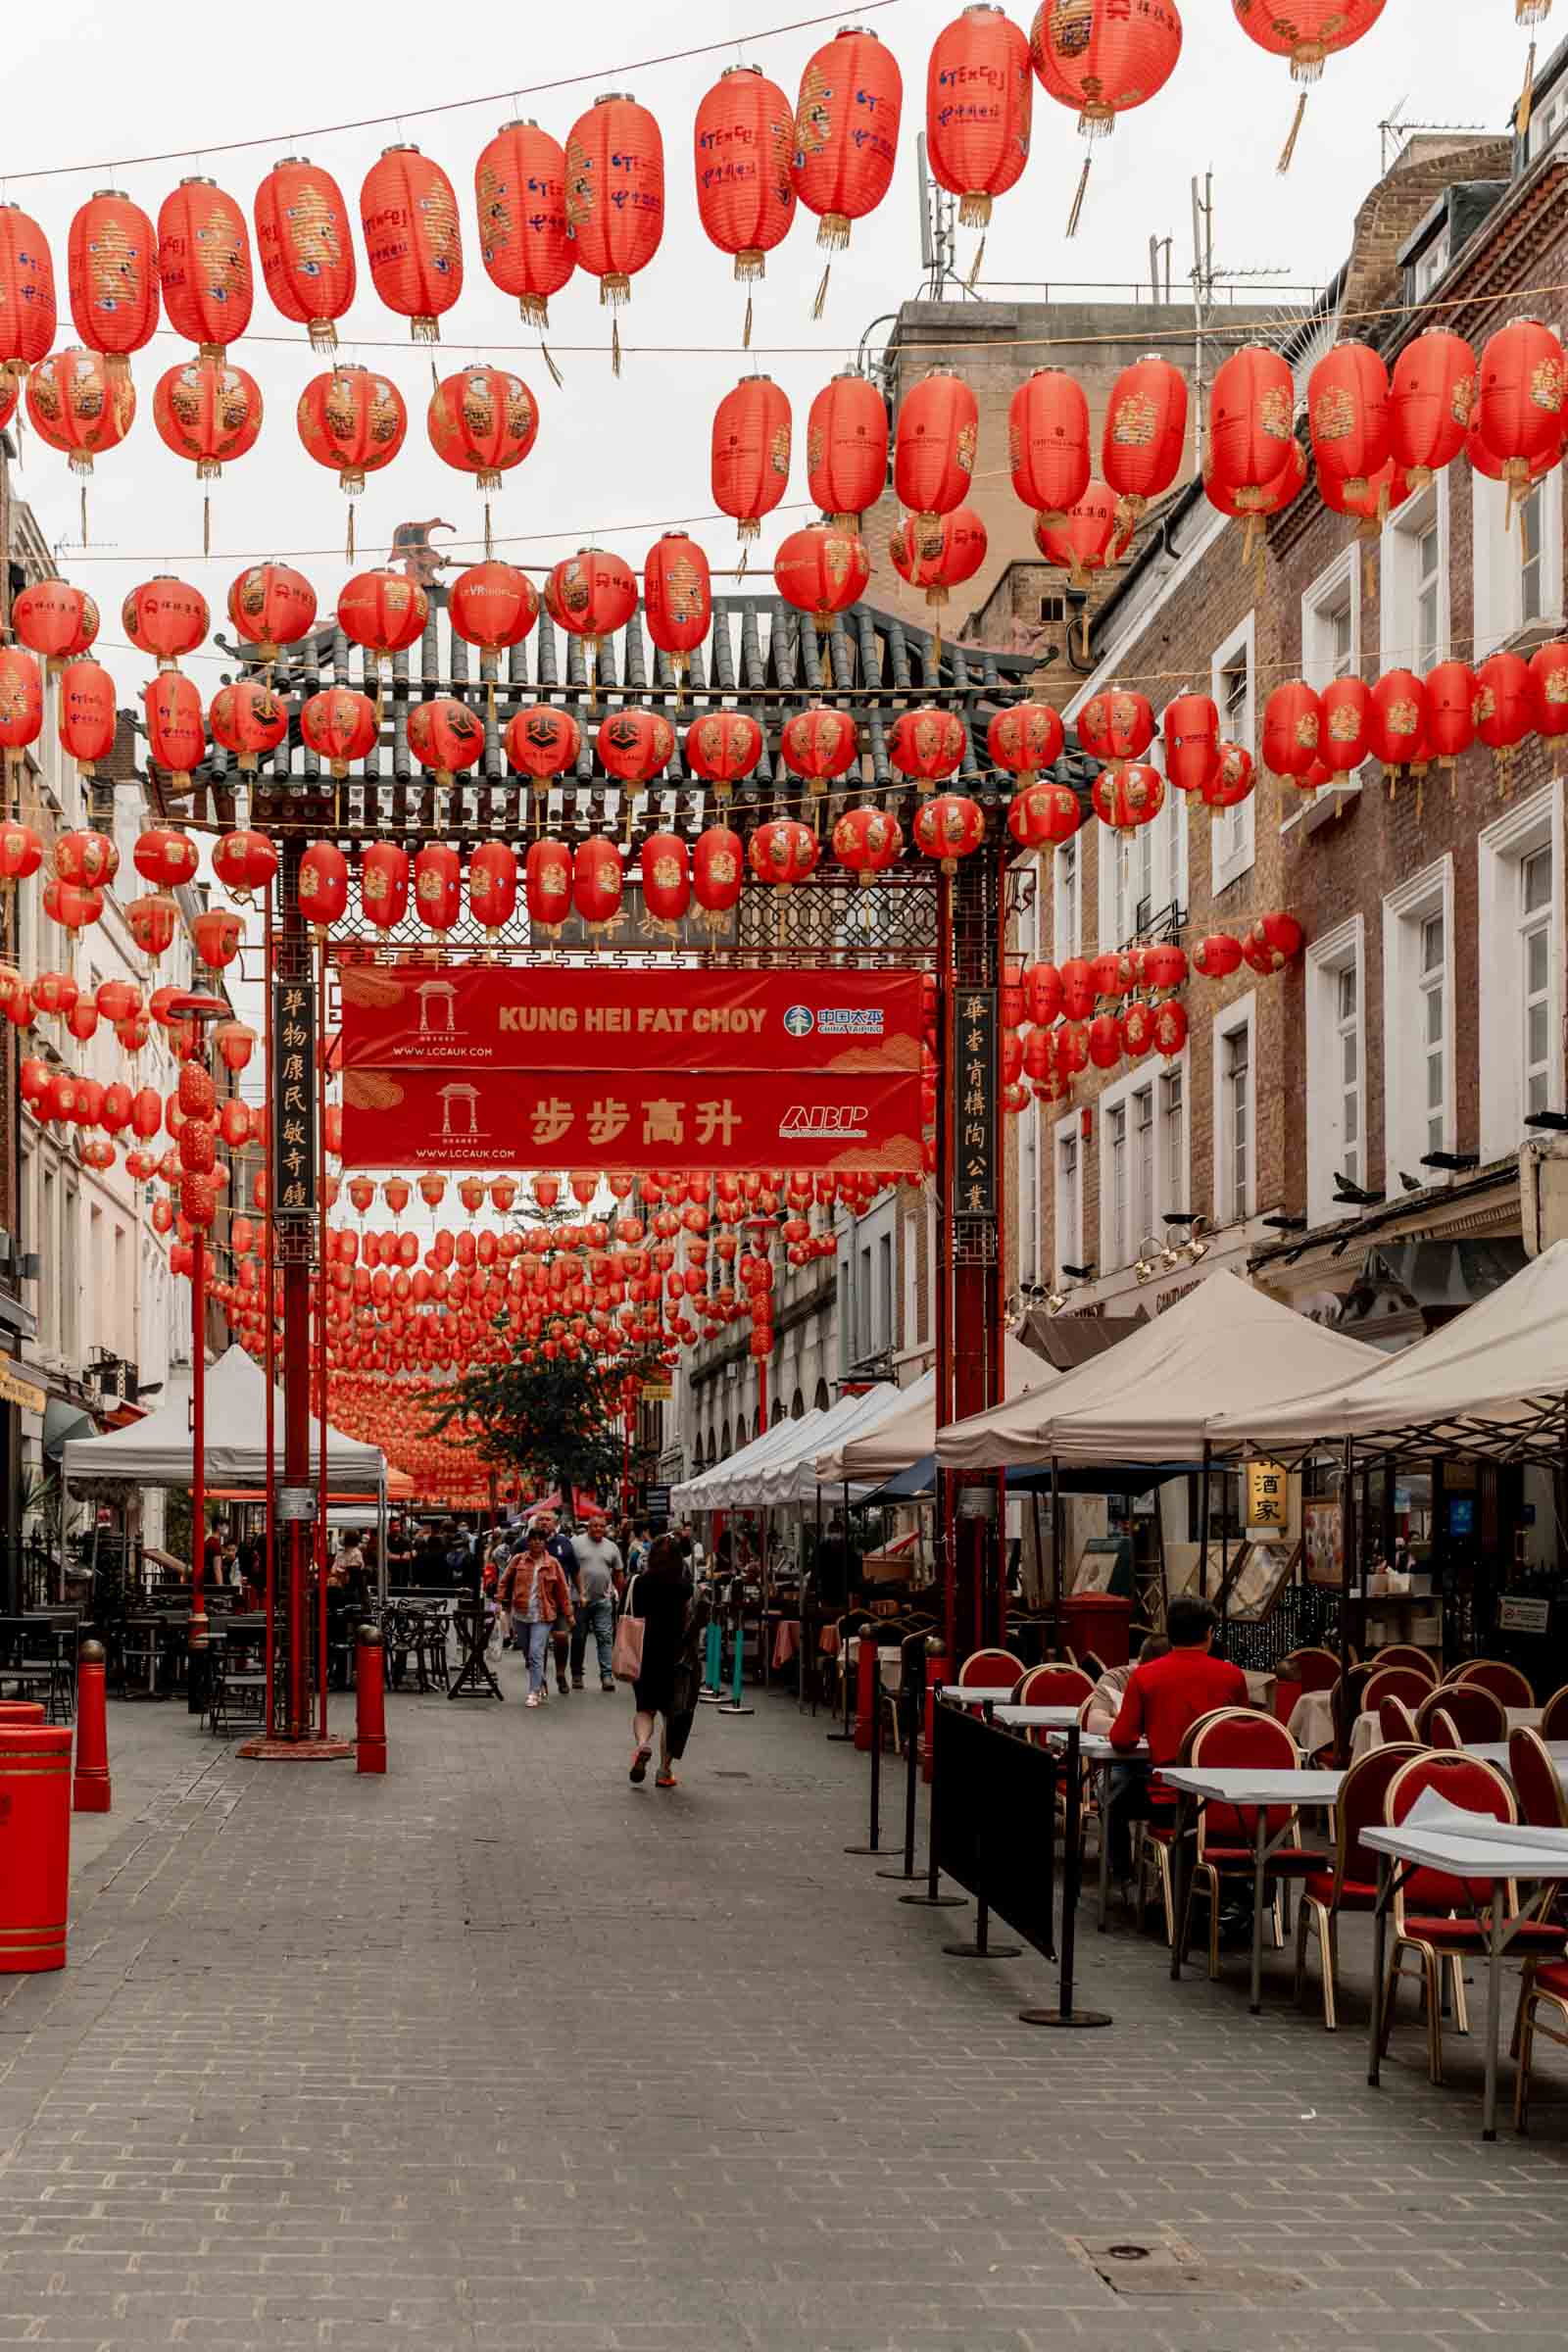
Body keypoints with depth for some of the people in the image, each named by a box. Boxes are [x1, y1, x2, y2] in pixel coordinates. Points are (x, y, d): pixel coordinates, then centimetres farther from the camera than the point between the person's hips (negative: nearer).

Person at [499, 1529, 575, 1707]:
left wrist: (568, 1614, 8)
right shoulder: (518, 1560, 4)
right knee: (528, 1654, 11)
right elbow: (505, 1581, 11)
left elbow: (562, 1590, 6)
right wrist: (500, 1601, 1)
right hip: (520, 1614, 3)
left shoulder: (552, 1563, 2)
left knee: (536, 1654, -12)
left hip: (543, 1616, -3)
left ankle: (534, 1693, -9)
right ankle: (542, 1682, 31)